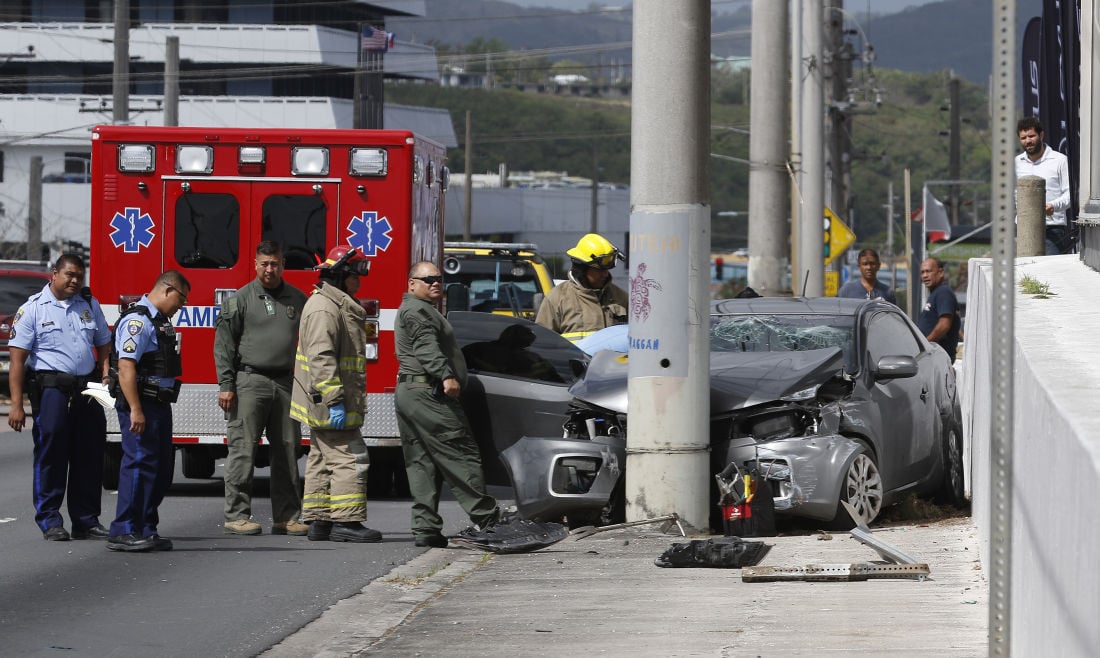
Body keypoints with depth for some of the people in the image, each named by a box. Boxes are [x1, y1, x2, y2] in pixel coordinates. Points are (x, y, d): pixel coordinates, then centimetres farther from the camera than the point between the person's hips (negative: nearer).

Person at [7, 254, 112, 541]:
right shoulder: (33, 308, -3)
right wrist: (16, 405, -13)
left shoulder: (89, 304, 13)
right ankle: (49, 520, -2)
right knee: (51, 447, -7)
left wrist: (107, 376, 0)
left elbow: (103, 345, 19)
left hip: (87, 388, 5)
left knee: (90, 453, 6)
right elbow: (17, 359, -7)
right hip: (51, 385, -5)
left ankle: (86, 521, 13)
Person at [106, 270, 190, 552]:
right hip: (140, 404, -11)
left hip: (159, 403, 11)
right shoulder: (138, 320, -15)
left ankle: (146, 530, 17)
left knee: (161, 466, 11)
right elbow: (125, 367, -23)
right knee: (139, 464, -11)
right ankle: (123, 533, -10)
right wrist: (135, 410, -27)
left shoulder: (159, 320, 18)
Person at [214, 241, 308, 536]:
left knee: (287, 450, 5)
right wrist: (226, 385, -10)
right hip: (250, 382, -4)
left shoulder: (298, 300, 13)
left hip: (285, 384, 4)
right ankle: (237, 515, -4)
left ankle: (286, 517, 11)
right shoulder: (241, 299, 0)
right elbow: (223, 343, -3)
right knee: (243, 449, -6)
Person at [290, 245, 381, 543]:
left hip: (324, 407, 11)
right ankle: (346, 522, -12)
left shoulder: (339, 306, 19)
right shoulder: (323, 308, -16)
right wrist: (335, 401, -27)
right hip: (327, 403, -11)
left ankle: (320, 521, 14)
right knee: (349, 458, -11)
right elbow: (321, 358, -24)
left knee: (323, 460, 11)